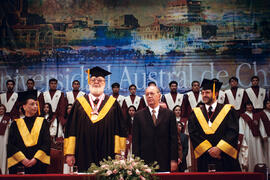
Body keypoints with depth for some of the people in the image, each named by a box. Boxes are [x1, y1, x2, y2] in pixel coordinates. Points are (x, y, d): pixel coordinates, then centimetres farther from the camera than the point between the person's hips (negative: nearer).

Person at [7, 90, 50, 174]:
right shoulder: (16, 124, 8)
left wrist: (35, 159, -11)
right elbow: (10, 145, 1)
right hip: (18, 165, 0)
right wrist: (22, 159, -11)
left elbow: (47, 143, 1)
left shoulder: (43, 122, 8)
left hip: (39, 163, 0)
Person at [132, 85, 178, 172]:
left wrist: (174, 160, -2)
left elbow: (174, 138, 3)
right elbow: (135, 140, 4)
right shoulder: (139, 115, 6)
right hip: (145, 162, 0)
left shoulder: (169, 114, 6)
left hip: (165, 161, 0)